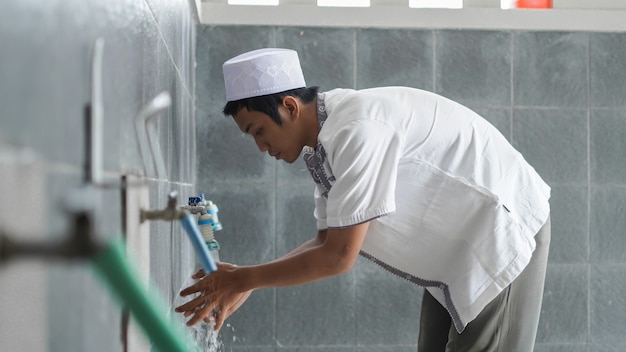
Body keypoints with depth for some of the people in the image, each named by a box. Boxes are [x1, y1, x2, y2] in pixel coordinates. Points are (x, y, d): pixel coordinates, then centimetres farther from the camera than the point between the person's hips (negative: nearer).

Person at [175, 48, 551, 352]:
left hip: (504, 223, -9)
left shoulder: (358, 130, -28)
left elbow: (338, 256, -27)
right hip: (457, 242, 10)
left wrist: (244, 279, -17)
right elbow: (327, 240, 9)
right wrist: (240, 284, 2)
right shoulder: (325, 138, 2)